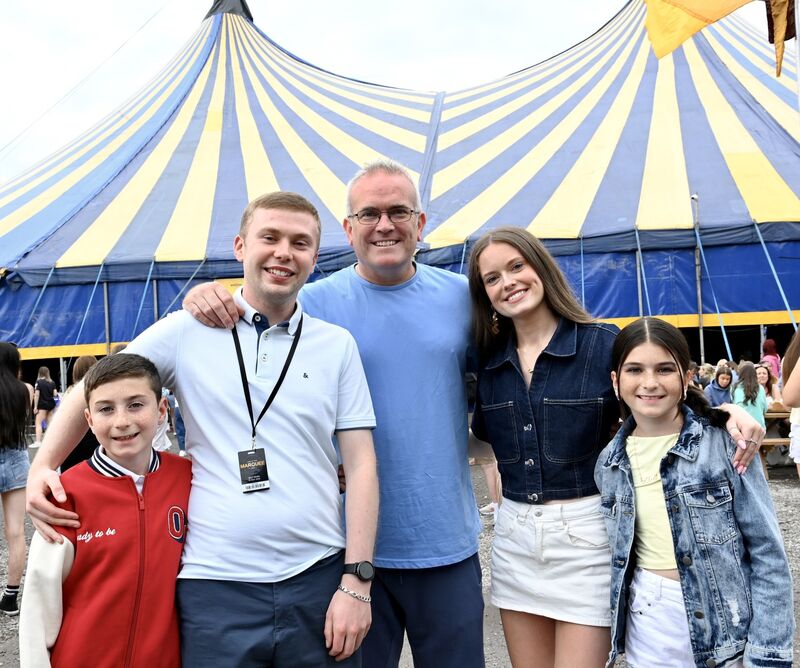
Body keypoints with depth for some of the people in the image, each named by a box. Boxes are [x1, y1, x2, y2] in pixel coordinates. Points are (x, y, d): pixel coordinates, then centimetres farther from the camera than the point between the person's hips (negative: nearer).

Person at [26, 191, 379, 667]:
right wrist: (44, 465, -1)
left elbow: (361, 465, 1)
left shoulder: (338, 344, 3)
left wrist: (357, 581, -4)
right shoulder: (186, 332, 0)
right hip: (215, 585, -1)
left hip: (319, 578, 1)